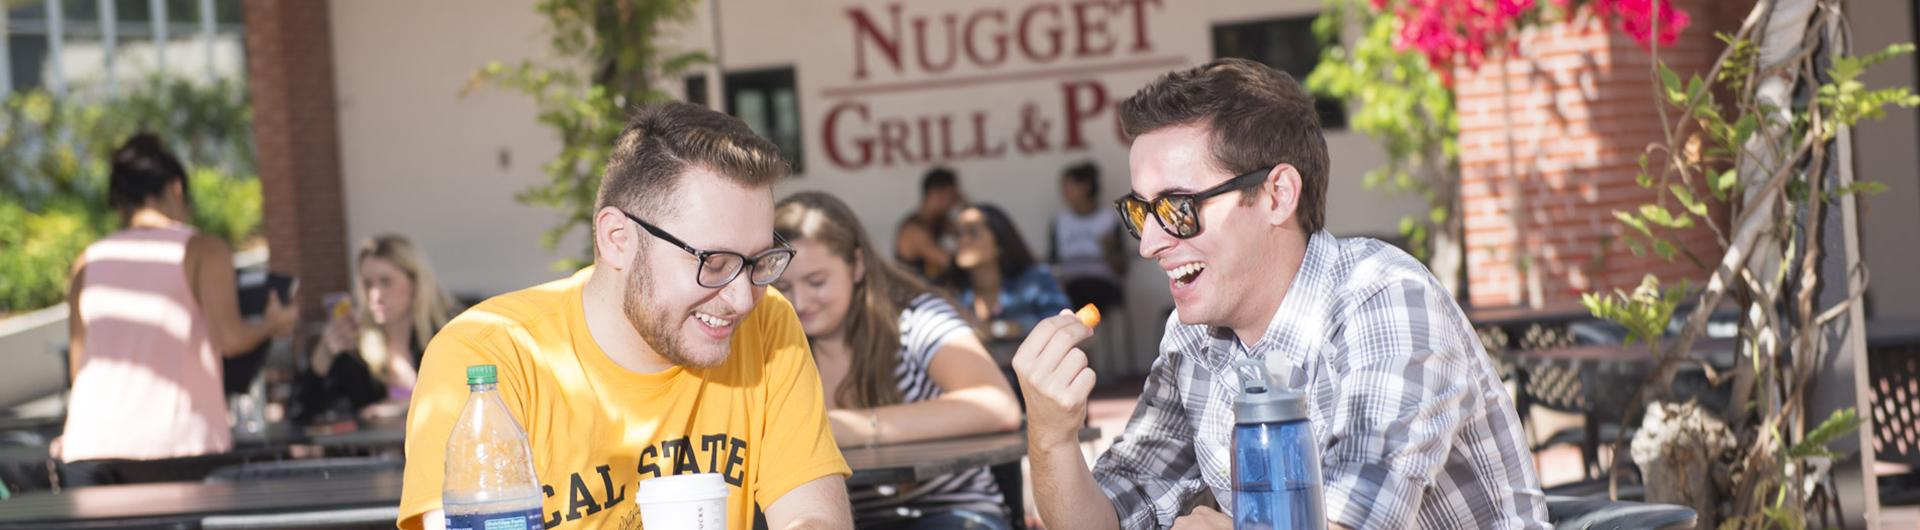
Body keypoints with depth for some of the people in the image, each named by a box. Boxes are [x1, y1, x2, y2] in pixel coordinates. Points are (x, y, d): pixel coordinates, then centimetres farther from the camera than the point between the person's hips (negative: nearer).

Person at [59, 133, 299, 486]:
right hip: (177, 442, -3)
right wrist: (271, 325, 12)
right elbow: (229, 338, -8)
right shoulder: (202, 251, 4)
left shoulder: (89, 261, 16)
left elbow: (78, 365, 17)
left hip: (91, 444, 4)